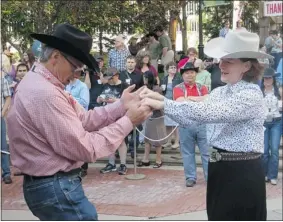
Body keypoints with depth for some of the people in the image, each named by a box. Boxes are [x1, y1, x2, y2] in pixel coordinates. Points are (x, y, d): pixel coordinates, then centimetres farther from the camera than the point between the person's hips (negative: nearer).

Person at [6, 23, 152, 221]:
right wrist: (128, 121, -16)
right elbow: (86, 148, -22)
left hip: (49, 185, 11)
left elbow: (83, 119, 6)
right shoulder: (45, 94, -25)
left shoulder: (38, 84, 9)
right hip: (57, 189, -11)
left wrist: (121, 106, -4)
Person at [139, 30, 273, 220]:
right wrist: (161, 99, -14)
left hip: (243, 172, -8)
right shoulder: (219, 92, 10)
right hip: (219, 168, 8)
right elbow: (191, 119, 0)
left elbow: (209, 112, -29)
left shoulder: (251, 95, -16)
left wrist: (164, 104, -31)